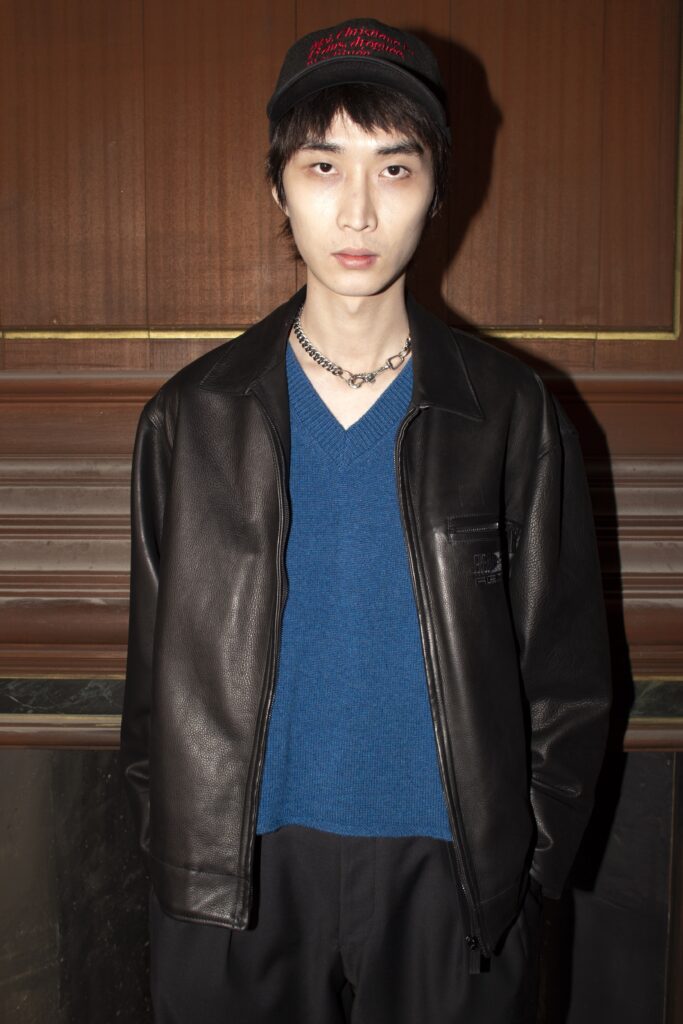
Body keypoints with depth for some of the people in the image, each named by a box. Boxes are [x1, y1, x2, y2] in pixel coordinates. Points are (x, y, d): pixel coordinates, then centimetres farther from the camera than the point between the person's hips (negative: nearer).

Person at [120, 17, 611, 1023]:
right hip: (244, 884, 1)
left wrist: (524, 867, -2)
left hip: (451, 881, 0)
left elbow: (566, 678, 2)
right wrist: (179, 858, 0)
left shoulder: (510, 413, -2)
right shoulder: (192, 418, 0)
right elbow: (156, 679, 5)